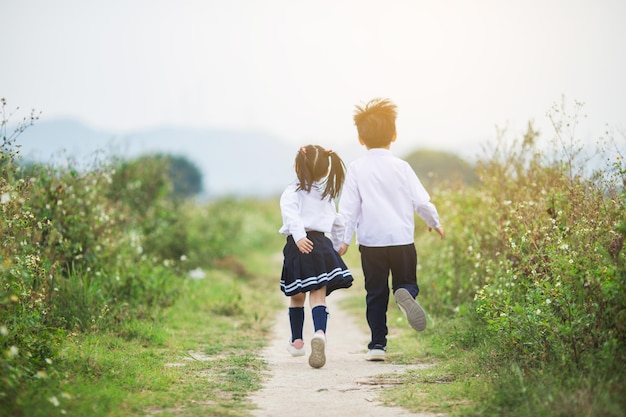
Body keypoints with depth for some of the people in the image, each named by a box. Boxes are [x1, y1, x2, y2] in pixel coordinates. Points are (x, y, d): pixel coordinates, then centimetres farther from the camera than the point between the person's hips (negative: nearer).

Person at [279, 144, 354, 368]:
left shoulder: (292, 192, 2)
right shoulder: (327, 195, 17)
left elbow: (290, 214, -18)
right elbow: (337, 224, 23)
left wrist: (299, 236, -29)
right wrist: (337, 246, 35)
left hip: (299, 245, -2)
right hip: (321, 244, 2)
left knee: (297, 297, 15)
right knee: (318, 296, -6)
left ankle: (297, 341, 28)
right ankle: (320, 333, -33)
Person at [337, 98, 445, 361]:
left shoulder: (357, 169, -1)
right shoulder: (401, 167, 1)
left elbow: (348, 208, -3)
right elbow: (421, 201, 3)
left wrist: (344, 239, 4)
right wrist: (434, 222, 21)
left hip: (371, 241, 0)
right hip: (402, 239, 0)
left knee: (375, 293, 9)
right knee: (406, 281, 13)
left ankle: (377, 344, 5)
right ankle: (405, 294, -24)